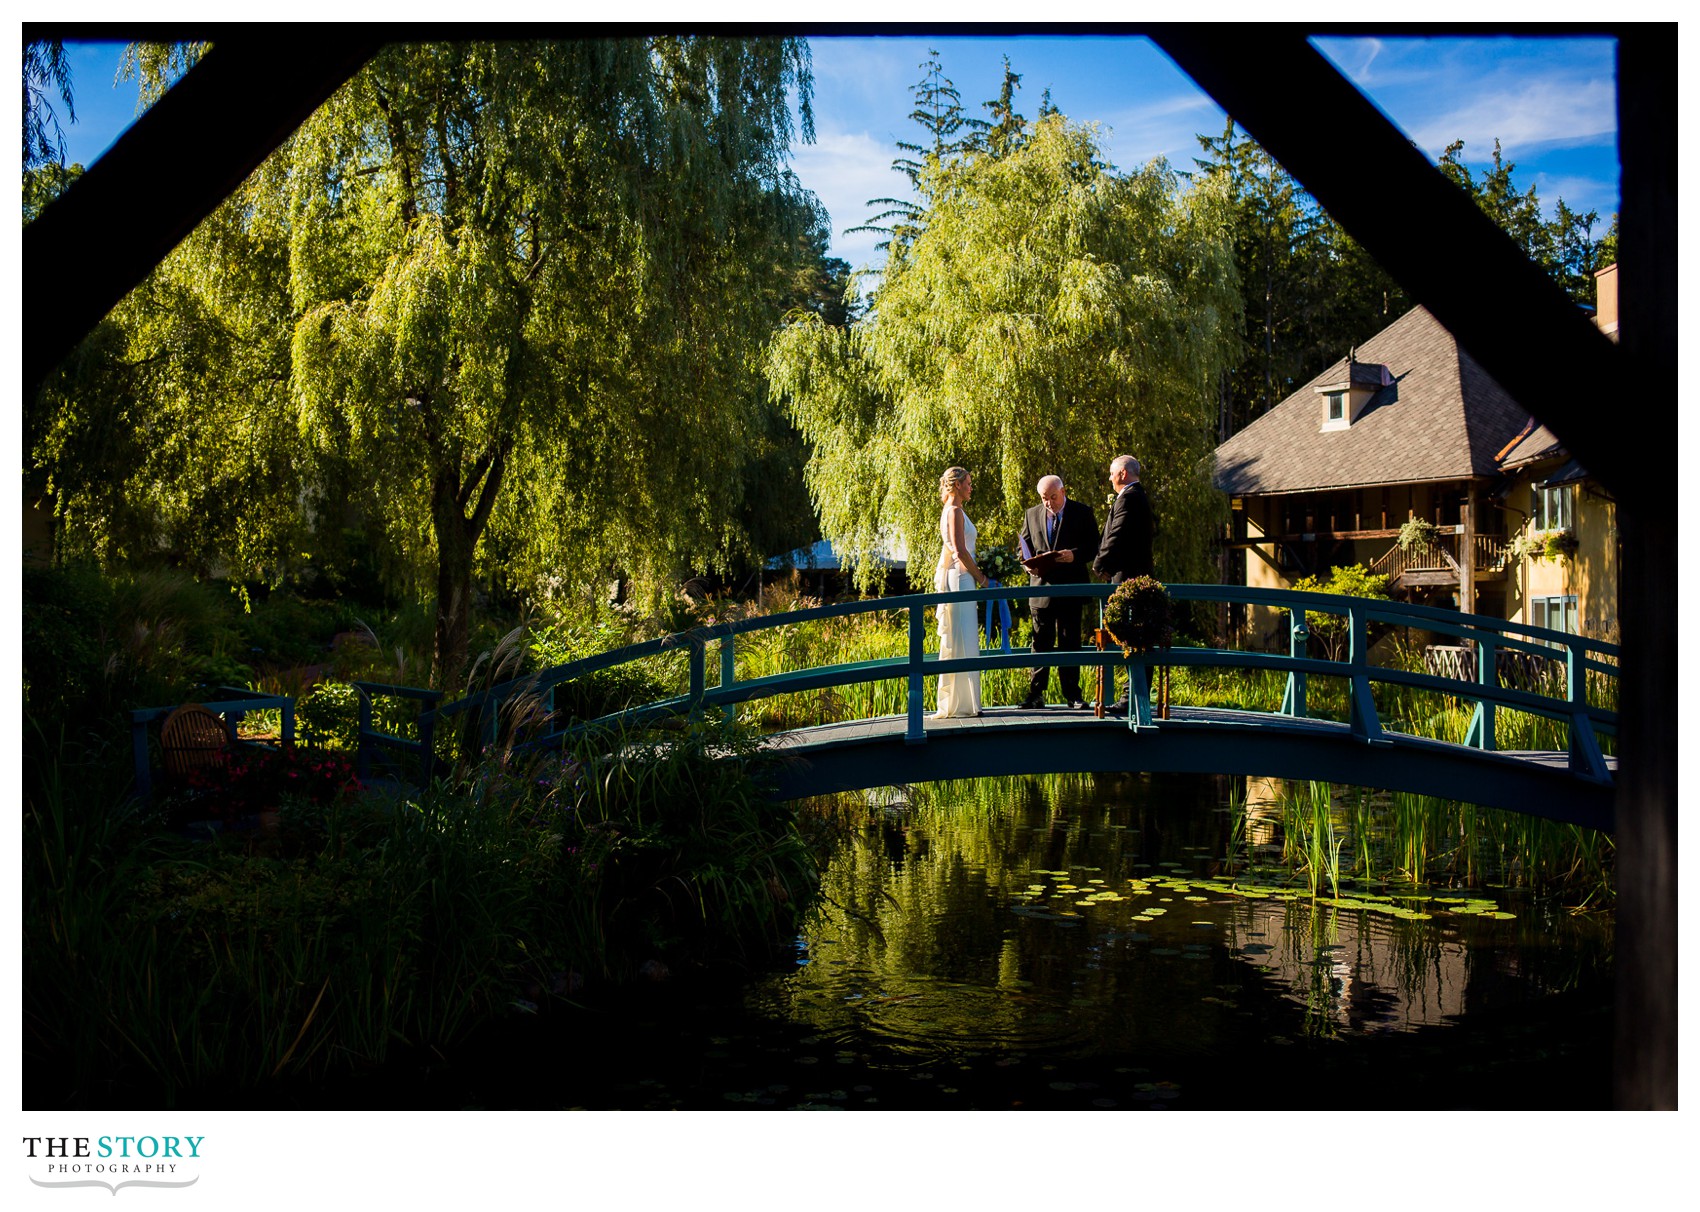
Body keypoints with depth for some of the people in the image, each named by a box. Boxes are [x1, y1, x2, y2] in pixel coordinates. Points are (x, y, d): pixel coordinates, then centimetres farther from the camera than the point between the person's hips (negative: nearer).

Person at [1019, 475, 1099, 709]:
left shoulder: (1082, 512, 2)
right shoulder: (1032, 514, 10)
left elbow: (1093, 545, -1)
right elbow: (1024, 547, 13)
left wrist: (1074, 555, -21)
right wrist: (1029, 565, -8)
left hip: (1071, 587, -2)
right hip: (1042, 586, 2)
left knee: (1070, 643, 4)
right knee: (1041, 642, 3)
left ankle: (1072, 695, 11)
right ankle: (1035, 694, 5)